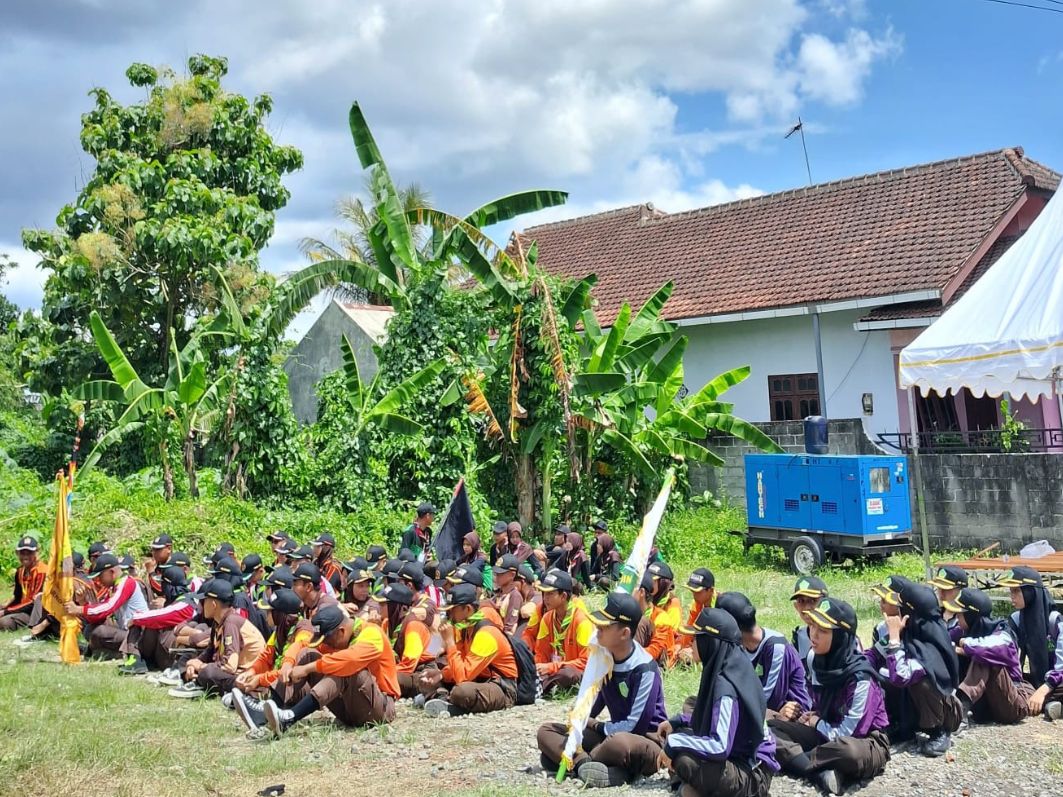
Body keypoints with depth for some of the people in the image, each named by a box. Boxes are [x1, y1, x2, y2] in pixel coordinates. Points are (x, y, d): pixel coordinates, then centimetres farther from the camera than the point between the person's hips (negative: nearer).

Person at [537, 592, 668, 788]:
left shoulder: (644, 669, -21)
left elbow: (635, 725, -20)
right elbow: (596, 698, 12)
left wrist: (594, 726, -6)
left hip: (647, 741, -8)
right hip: (614, 734, 8)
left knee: (620, 743, -44)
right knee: (546, 732, -3)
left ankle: (579, 761, -16)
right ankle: (592, 765, -26)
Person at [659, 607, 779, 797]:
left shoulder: (725, 686, -25)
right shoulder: (731, 666, 2)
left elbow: (720, 747, -30)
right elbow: (710, 717, 18)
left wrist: (673, 744, -21)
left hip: (752, 773, -9)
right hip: (738, 754, 9)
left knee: (684, 761, -29)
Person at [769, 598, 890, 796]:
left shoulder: (859, 677, -24)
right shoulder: (816, 658, -4)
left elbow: (846, 734, -21)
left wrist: (817, 724, -4)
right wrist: (811, 717, -3)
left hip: (865, 742, -6)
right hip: (827, 734, 7)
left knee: (848, 750, -41)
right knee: (770, 727, -11)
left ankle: (795, 758, -16)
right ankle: (823, 773, -26)